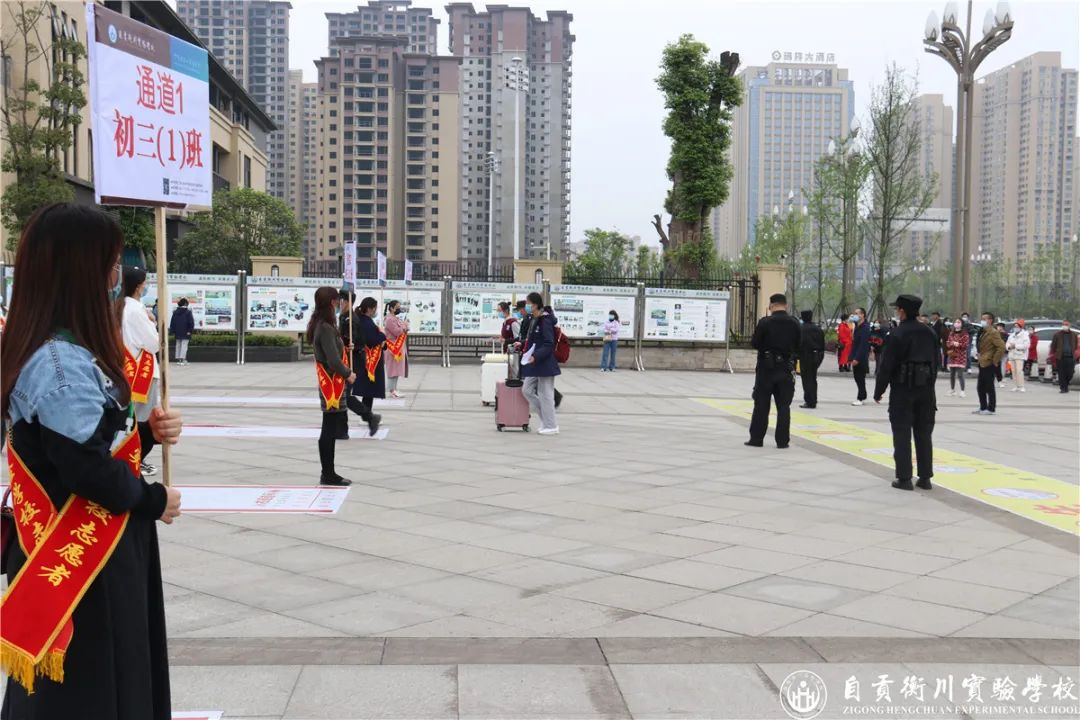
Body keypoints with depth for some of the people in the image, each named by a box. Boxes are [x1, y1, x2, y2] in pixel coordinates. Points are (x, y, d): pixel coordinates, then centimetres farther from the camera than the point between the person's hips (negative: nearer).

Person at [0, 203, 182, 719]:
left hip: (85, 553, 10)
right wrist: (153, 501, -11)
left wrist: (146, 432, -2)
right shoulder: (61, 364, -24)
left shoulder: (65, 351, 8)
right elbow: (91, 470, -27)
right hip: (81, 563, -10)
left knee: (112, 676, 21)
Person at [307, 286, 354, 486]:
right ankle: (328, 475, 3)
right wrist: (348, 374, -7)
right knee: (330, 431, -3)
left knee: (330, 430, 14)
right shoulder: (326, 328, -18)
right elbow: (333, 360, -20)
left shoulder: (321, 325, 11)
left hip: (331, 385, 10)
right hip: (332, 386, -10)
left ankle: (328, 473, 20)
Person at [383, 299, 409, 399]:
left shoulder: (395, 319, 17)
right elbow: (397, 332, -23)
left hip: (399, 348, 10)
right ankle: (392, 391, -6)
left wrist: (405, 327, 2)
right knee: (393, 369, -8)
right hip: (394, 349, -10)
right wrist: (404, 325, -7)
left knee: (397, 369, 10)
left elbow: (402, 331, 21)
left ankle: (394, 390, 14)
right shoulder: (389, 319, -15)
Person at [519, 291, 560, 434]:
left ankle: (551, 426, 11)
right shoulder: (534, 320, 11)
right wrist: (522, 346, 9)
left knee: (545, 395, -1)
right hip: (535, 363, 9)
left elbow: (548, 344, -20)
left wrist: (535, 356, -29)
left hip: (545, 363, -9)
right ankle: (546, 419, 19)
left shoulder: (545, 321, -16)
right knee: (527, 390, 10)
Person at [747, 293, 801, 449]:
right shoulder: (795, 324, -2)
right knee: (784, 406, 8)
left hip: (766, 368, -2)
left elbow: (755, 344, -8)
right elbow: (798, 347, 4)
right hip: (787, 369, 2)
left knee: (761, 405, 6)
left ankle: (756, 438, 9)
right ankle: (782, 440, 7)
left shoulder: (764, 322, -12)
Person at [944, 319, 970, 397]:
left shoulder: (965, 334, -4)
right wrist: (953, 343, -11)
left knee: (960, 374, -10)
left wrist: (958, 344, -21)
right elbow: (948, 343, 8)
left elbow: (966, 344, -9)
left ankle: (962, 391, -7)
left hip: (961, 356, -5)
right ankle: (952, 390, 21)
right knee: (952, 374, 10)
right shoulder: (951, 333, 12)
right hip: (952, 356, 5)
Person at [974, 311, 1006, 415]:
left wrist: (995, 361, -18)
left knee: (989, 387, -3)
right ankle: (983, 407, 21)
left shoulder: (993, 333, -14)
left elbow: (1001, 347, -22)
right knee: (980, 387, 13)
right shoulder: (983, 332, 15)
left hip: (989, 364, -9)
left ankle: (991, 409, 4)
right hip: (982, 364, 9)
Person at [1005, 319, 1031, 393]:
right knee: (1014, 371, 4)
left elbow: (1026, 345, -15)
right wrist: (1009, 346, -5)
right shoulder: (1012, 335, 19)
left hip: (1020, 355, -7)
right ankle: (1015, 386, 9)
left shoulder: (1025, 334, -3)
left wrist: (1016, 346, -16)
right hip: (1012, 355, 7)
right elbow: (1007, 343, 18)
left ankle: (1021, 387, -16)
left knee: (1019, 370, -17)